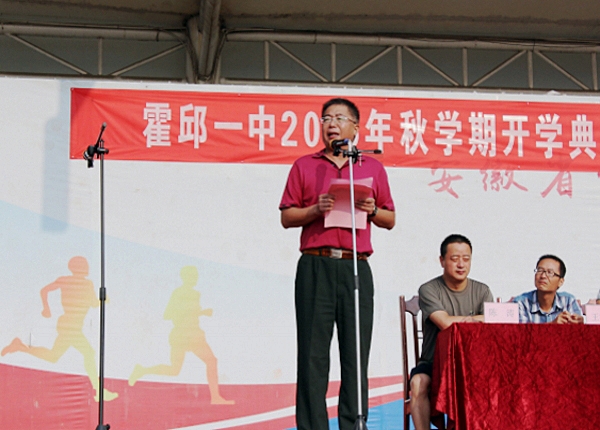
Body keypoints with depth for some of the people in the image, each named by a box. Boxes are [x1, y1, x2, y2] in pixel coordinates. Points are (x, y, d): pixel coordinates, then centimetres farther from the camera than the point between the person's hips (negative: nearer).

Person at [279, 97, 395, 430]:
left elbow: (390, 220, 17)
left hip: (356, 267, 1)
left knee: (356, 353, -1)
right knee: (313, 354, -3)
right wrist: (316, 210, -7)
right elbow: (286, 217, 10)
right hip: (315, 266, -1)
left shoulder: (372, 168, 16)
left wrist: (373, 211, -4)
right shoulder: (304, 166, 12)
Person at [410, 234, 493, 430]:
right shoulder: (429, 290, 0)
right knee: (419, 382, -33)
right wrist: (476, 319, -6)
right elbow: (445, 323, -16)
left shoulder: (482, 291, 10)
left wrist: (458, 321, -16)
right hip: (434, 362, -2)